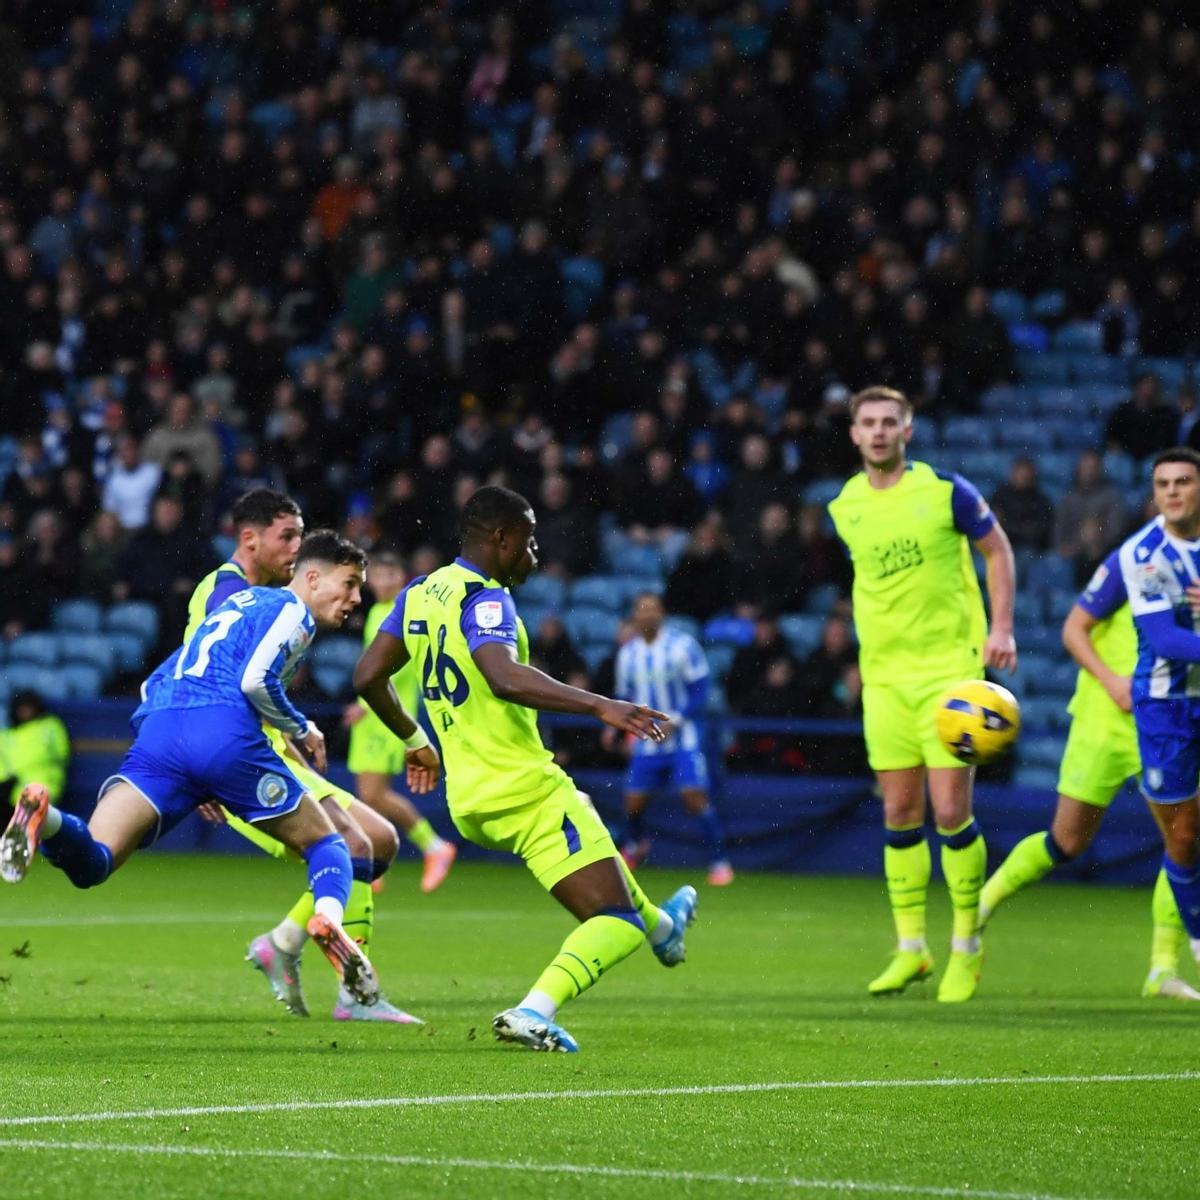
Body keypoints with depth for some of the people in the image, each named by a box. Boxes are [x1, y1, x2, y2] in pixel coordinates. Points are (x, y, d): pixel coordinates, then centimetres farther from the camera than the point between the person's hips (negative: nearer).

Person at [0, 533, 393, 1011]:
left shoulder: (238, 601, 35)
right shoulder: (292, 610, 11)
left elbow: (156, 685, 35)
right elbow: (255, 680, -7)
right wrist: (301, 730, 9)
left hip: (157, 727, 5)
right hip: (225, 732, -5)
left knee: (89, 863, -10)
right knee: (326, 844, 12)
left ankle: (46, 818, -43)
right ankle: (328, 917, -19)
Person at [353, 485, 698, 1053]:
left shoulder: (418, 594, 9)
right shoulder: (484, 599, -17)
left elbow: (368, 676, 15)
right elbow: (504, 677, -35)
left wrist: (411, 736, 30)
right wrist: (600, 706, -38)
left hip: (469, 803, 10)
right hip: (525, 789, -10)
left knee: (585, 818, 39)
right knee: (615, 924, -8)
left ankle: (659, 925, 57)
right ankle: (535, 1012, -25)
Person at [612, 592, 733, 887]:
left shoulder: (682, 646, -9)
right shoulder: (628, 654, 6)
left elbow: (699, 689, -8)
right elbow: (625, 697, 16)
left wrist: (675, 721, -18)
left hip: (682, 738, -4)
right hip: (646, 739, 4)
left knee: (694, 796, -16)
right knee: (633, 802, 4)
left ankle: (719, 860, -6)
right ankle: (634, 844, 36)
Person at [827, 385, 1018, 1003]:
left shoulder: (945, 490, -7)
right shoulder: (845, 507, 6)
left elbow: (997, 550, 4)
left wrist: (1001, 627, -6)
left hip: (949, 667, -4)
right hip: (883, 674, 4)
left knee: (950, 811, -7)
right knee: (899, 813, 4)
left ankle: (967, 948, 6)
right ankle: (911, 948, 14)